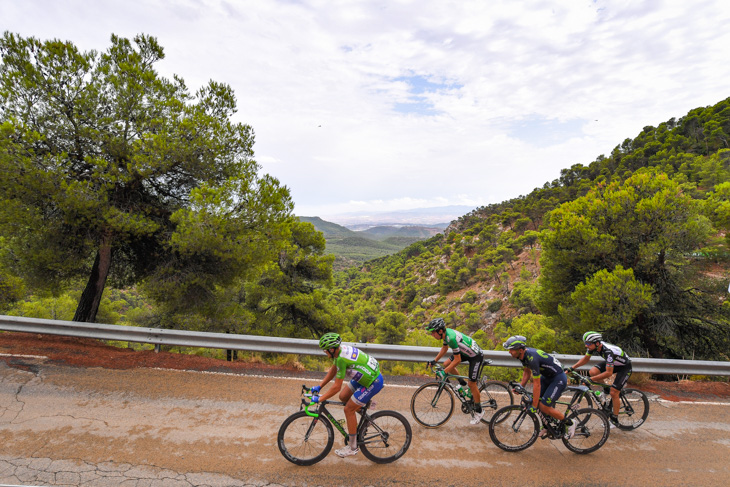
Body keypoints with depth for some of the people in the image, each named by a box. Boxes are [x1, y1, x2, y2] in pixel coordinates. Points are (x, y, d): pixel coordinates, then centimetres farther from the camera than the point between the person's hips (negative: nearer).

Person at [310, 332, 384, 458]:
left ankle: (352, 447, 13)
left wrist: (319, 399, -14)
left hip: (373, 383, -9)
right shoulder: (341, 349, -2)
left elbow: (336, 387, -24)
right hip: (366, 375, 9)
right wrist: (319, 386, 12)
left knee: (349, 410, 0)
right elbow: (332, 371, 12)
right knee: (343, 397, 12)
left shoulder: (341, 359, -29)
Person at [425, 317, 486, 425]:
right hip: (466, 352, 9)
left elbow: (457, 360, -29)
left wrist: (444, 372, -24)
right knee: (446, 364, 0)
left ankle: (479, 411, 17)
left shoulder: (452, 338, -34)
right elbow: (445, 348, 12)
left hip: (476, 356, -9)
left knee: (472, 384, -2)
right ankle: (461, 383, 23)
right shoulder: (446, 333, -7)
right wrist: (434, 361, 10)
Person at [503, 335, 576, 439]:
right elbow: (527, 372, 10)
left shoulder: (532, 358, -34)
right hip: (547, 376, 8)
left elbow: (537, 384, -29)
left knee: (544, 407, -10)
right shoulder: (523, 355, -8)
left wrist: (534, 406, -22)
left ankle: (570, 424, 12)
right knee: (535, 401, 2)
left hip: (559, 378, -8)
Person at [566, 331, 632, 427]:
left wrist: (591, 380, -38)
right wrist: (572, 368, -11)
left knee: (613, 393, -12)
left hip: (625, 367, -7)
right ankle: (606, 389, 10)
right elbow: (586, 358, -1)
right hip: (613, 363, 7)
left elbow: (609, 373, -37)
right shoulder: (593, 346, -18)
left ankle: (614, 419, 7)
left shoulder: (608, 351, -39)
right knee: (592, 372, -15)